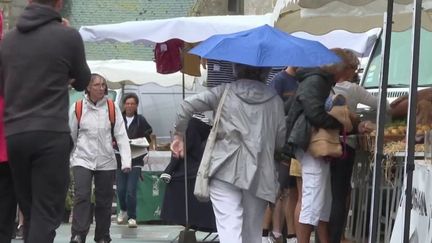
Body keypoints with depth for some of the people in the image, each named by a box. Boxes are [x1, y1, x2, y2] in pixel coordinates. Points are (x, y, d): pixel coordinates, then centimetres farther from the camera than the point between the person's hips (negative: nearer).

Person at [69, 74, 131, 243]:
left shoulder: (112, 108, -2)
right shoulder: (77, 108, -3)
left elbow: (121, 135, -5)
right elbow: (71, 135, 5)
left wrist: (126, 161, -13)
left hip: (106, 161, 2)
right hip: (82, 160, -1)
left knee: (104, 201, 9)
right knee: (82, 197, -16)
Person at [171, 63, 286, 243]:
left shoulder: (225, 92, 8)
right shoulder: (275, 100, 12)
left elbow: (188, 105, 1)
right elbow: (281, 140, 10)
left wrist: (179, 135, 13)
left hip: (226, 169, -2)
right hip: (260, 171, 2)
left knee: (229, 228, -11)